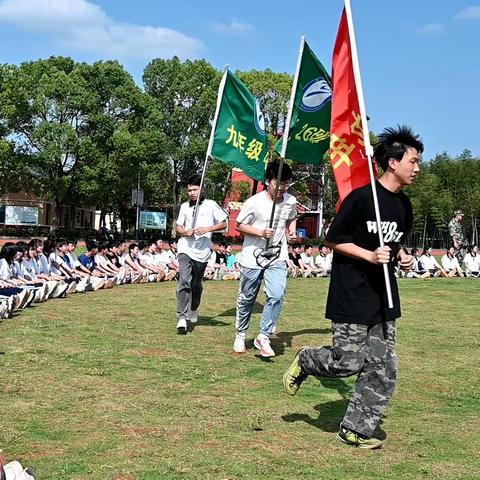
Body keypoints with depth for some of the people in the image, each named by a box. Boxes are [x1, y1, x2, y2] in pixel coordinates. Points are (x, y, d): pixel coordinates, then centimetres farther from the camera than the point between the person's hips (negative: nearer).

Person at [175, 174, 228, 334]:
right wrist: (184, 231, -4)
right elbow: (178, 226, 19)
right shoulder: (184, 206, 11)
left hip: (202, 251, -1)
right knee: (184, 281, -16)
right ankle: (182, 318, -20)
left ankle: (193, 311, 39)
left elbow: (223, 224, 2)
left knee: (196, 285, 13)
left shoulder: (210, 205, 1)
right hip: (185, 249, 1)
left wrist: (207, 229, -12)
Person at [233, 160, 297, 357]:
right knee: (246, 299, 11)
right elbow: (239, 225, -6)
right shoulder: (254, 202, -15)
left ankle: (263, 337, -5)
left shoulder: (291, 201, -2)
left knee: (277, 295, -17)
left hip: (277, 258, 2)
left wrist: (291, 231, 1)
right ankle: (240, 336, 31)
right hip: (252, 257, -2)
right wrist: (261, 232, -20)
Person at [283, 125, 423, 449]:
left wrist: (401, 256, 4)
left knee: (383, 367, 3)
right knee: (349, 362, -3)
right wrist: (370, 256, -19)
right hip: (352, 295, -7)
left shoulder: (404, 206, 10)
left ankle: (356, 429, 15)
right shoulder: (361, 197, -13)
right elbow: (333, 240, -9)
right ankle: (304, 362, 27)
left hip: (384, 296, 7)